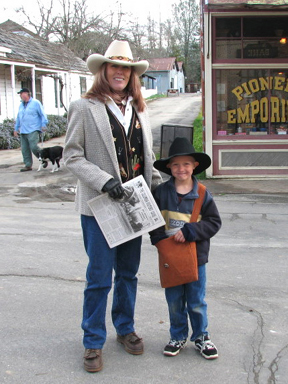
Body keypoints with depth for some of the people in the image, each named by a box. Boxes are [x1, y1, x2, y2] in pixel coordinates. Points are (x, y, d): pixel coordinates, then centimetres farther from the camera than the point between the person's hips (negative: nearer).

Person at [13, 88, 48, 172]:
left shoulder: (35, 103, -1)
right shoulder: (21, 105, 19)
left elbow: (42, 114, -2)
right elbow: (18, 118, 25)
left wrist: (43, 125, -12)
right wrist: (16, 129, 22)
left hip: (33, 131, -7)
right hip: (23, 131, 7)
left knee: (34, 147, -18)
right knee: (25, 149, 4)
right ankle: (28, 165, 11)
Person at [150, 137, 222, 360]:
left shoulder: (202, 194, -4)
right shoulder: (161, 192, -1)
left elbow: (214, 222, -6)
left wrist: (189, 231, -18)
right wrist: (162, 240, -12)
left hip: (196, 256, -1)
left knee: (197, 303, 9)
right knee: (174, 302, 12)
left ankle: (201, 336, 28)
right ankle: (178, 337, 29)